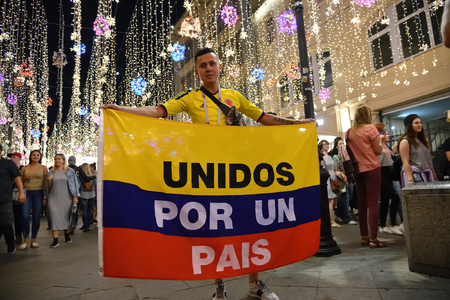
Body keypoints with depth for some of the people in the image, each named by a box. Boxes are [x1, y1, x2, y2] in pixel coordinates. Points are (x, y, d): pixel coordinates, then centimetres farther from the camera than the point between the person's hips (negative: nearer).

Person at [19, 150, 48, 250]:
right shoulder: (24, 168, 9)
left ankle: (33, 240, 12)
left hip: (38, 193, 0)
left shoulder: (43, 168, 7)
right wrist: (25, 178, -8)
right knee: (25, 216, -8)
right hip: (26, 193, 1)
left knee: (36, 217, 1)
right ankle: (26, 240, 4)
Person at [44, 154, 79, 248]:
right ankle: (55, 240, -10)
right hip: (54, 198, 1)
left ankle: (67, 235, 28)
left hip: (66, 198, 0)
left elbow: (74, 184, 3)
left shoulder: (70, 172, 5)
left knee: (66, 217, 8)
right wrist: (49, 180, -7)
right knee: (55, 217, -9)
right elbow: (49, 187, 12)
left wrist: (75, 196, -3)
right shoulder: (51, 173, 9)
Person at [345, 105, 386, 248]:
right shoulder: (370, 128, -8)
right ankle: (373, 239, -5)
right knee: (373, 203, -5)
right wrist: (380, 140, 8)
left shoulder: (349, 132, 6)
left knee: (362, 203, 9)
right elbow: (377, 151, -7)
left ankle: (364, 237, 15)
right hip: (371, 169, -5)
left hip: (357, 170, 5)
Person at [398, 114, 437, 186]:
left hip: (426, 173, 8)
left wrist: (433, 174, 11)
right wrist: (410, 180, -23)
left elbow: (427, 159, 17)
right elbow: (405, 162, -16)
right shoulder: (405, 141, -10)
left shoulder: (422, 139, 15)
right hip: (414, 174, -8)